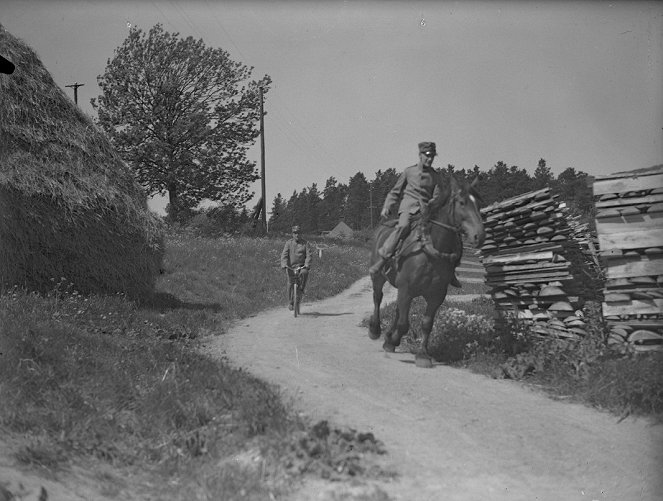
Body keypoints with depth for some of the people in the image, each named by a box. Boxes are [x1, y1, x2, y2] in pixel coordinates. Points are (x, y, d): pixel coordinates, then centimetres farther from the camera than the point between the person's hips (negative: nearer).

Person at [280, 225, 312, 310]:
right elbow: (284, 255, -3)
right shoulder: (288, 243, 5)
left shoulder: (305, 243, 5)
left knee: (304, 273, -34)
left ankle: (301, 289, -14)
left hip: (301, 266, -1)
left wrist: (307, 265, -20)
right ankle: (290, 302, 14)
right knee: (290, 284, -3)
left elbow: (308, 255, -4)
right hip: (291, 266, 1)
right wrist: (284, 265, -20)